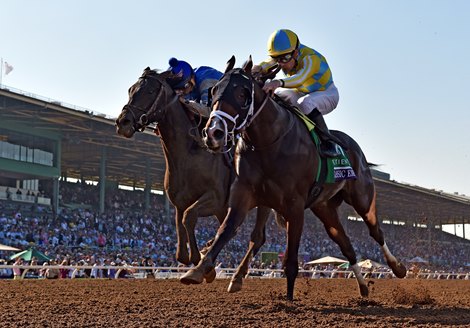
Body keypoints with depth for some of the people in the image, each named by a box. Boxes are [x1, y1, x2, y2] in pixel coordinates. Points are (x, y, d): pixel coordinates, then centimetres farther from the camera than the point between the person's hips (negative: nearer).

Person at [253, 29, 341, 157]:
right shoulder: (284, 53, -11)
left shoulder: (309, 58, -33)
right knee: (273, 94, -13)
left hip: (327, 94, -8)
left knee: (305, 103, -39)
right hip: (302, 93, 8)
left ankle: (327, 141, -31)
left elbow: (300, 78, -52)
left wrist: (279, 82, -71)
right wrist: (259, 68, -49)